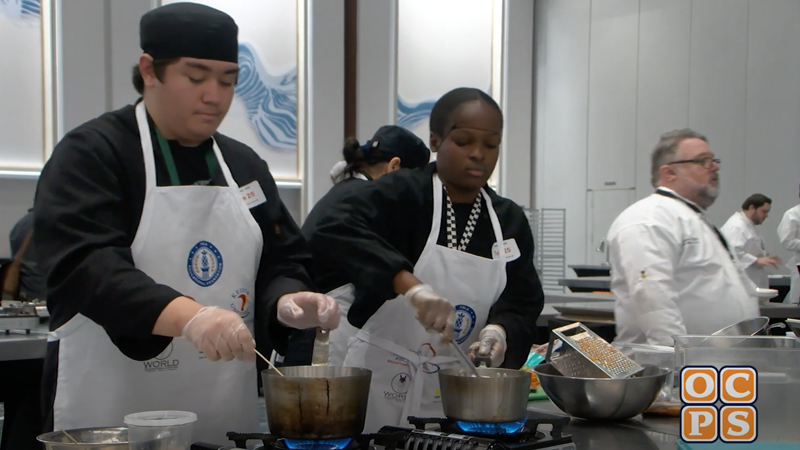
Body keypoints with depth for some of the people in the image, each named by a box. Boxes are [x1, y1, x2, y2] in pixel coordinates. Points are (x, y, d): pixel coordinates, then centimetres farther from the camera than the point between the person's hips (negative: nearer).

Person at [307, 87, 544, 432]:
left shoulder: (510, 221, 6)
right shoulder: (401, 195, -10)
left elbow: (522, 305, 4)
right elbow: (334, 233, -28)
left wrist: (499, 330, -19)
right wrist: (410, 286, -39)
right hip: (383, 381, -4)